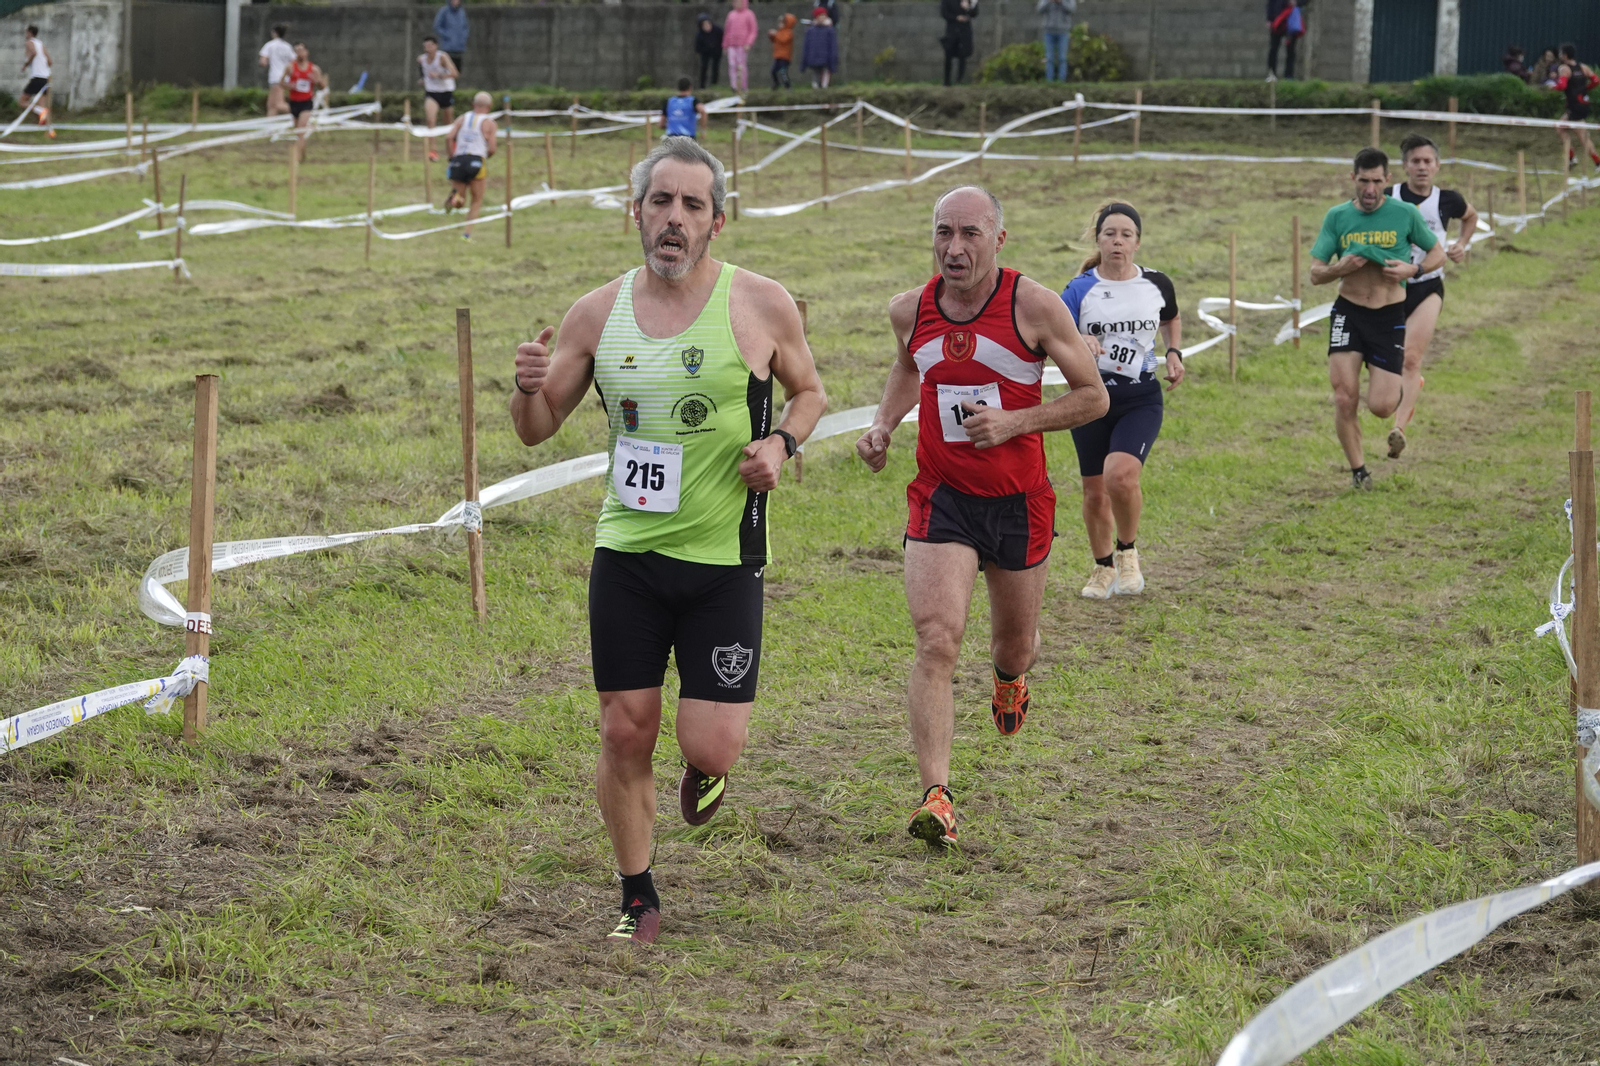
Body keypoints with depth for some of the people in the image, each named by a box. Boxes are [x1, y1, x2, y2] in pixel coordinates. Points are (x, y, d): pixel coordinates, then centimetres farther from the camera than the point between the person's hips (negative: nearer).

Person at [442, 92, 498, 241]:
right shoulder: (489, 123, 6)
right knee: (477, 201, 13)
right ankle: (467, 233, 1)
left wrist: (452, 156, 9)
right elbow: (492, 149, -3)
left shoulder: (462, 119, 15)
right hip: (477, 160, -3)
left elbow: (449, 137, 0)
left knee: (460, 202, 11)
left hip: (458, 160, 3)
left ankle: (455, 195, -25)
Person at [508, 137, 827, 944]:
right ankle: (639, 899, 22)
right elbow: (537, 430, 9)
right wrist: (528, 388, -14)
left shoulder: (760, 304, -5)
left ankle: (704, 767, 31)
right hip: (625, 553, 2)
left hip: (724, 558, -2)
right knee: (625, 733, 4)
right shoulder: (598, 313, 2)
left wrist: (781, 441, -9)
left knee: (712, 746, -7)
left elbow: (809, 390, 12)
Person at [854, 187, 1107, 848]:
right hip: (940, 497, 1)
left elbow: (1093, 397, -6)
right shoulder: (909, 310, -2)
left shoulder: (1034, 306, -12)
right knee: (936, 642, -18)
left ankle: (1010, 678, 58)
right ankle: (936, 797, -19)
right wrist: (882, 424, 5)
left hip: (1019, 502, 0)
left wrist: (1014, 422, -19)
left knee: (1015, 645, 18)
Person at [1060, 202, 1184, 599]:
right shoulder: (1081, 289, -4)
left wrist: (1174, 352, 7)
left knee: (1121, 475, -24)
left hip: (1141, 400, -1)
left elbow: (1171, 319, 24)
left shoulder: (1156, 284, 2)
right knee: (1095, 494, 6)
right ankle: (1103, 568, 31)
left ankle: (1127, 551, 2)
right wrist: (1078, 341, -33)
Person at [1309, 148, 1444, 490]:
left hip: (1389, 316, -1)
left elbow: (1438, 254, 8)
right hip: (1348, 312, 1)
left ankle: (1398, 385, 31)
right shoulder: (1337, 216, 1)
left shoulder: (1404, 214, -3)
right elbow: (1315, 274, 3)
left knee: (1380, 407, -7)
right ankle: (1358, 471, 12)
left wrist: (1413, 269, -13)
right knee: (1345, 399, -9)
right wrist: (1341, 268, -18)